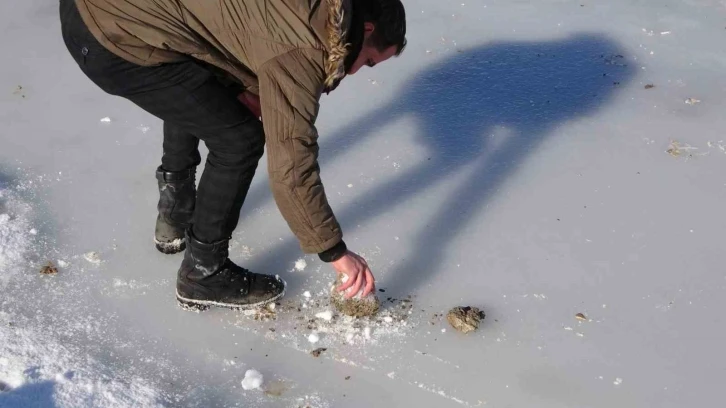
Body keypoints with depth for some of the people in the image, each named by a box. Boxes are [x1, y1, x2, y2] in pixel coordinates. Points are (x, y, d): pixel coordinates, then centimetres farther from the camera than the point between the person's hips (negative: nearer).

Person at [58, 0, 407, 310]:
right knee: (239, 141, -2)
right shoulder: (302, 47, -15)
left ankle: (175, 212, 42)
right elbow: (290, 166, -14)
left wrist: (242, 92, 11)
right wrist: (335, 252, -4)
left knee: (192, 93, 31)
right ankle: (203, 273, 13)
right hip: (116, 38, -10)